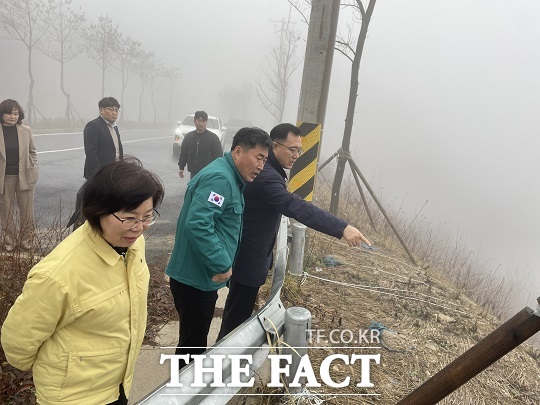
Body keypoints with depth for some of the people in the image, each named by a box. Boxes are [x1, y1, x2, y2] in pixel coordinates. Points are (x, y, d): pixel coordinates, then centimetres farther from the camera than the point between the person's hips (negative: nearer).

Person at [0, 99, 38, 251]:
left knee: (27, 210, 7)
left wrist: (34, 170, 2)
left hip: (24, 176, 1)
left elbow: (32, 152, 9)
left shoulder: (26, 131, 0)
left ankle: (26, 240, 23)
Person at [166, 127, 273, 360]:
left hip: (200, 276, 10)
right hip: (195, 279, -10)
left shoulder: (229, 177, 11)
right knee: (192, 343, 6)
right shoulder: (220, 178, -22)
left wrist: (220, 264, 17)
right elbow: (197, 224, -34)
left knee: (195, 340, 25)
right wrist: (222, 265, -26)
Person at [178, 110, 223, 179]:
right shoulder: (188, 136, 8)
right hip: (193, 173, 5)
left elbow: (219, 155, -6)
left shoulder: (213, 137, -4)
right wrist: (181, 168, 9)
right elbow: (183, 153, 13)